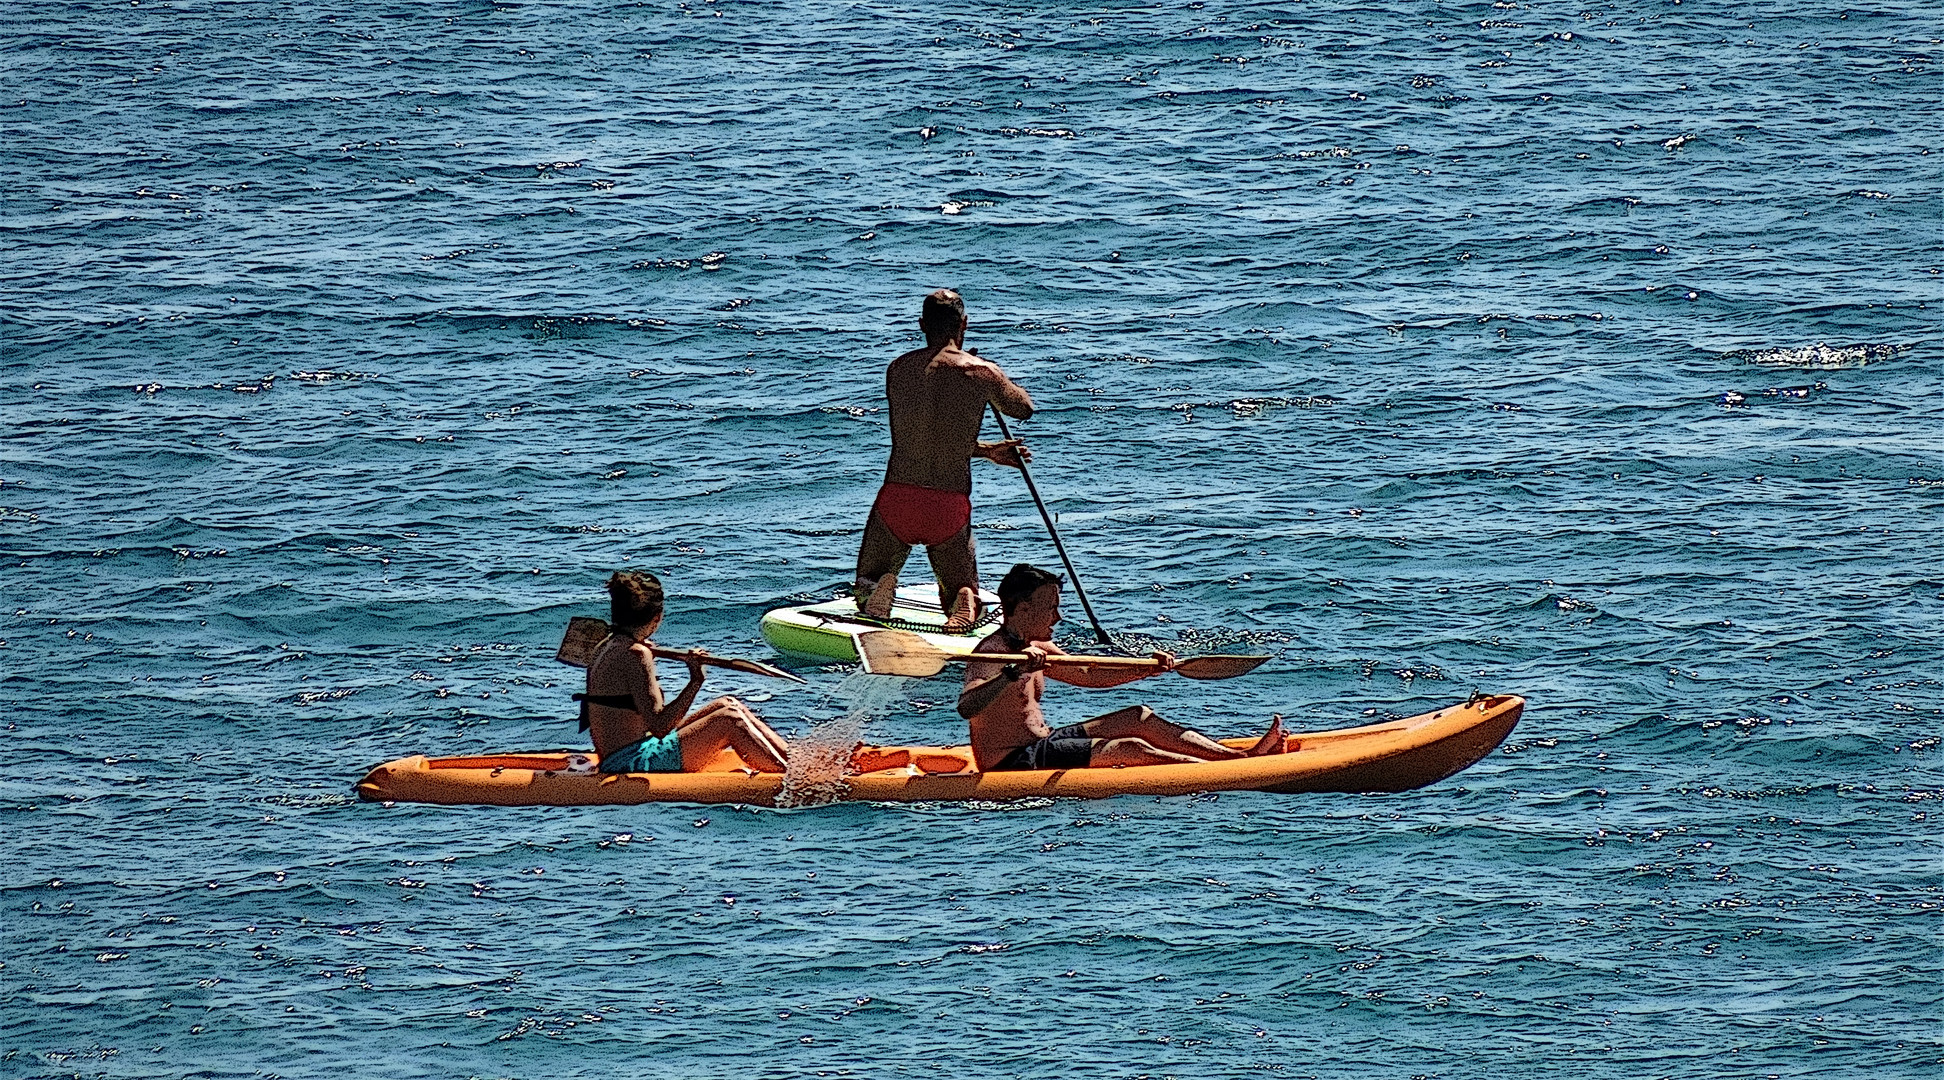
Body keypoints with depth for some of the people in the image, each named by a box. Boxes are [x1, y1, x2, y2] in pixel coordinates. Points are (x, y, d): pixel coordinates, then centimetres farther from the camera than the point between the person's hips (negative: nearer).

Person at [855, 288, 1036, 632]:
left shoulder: (897, 370, 4)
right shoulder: (982, 373, -5)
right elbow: (1023, 408, 17)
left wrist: (987, 450, 20)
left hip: (896, 501, 1)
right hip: (950, 508, -1)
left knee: (866, 589, 21)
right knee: (963, 596, 21)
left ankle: (880, 590, -16)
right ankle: (965, 604, -16)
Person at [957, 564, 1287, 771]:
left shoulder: (1033, 649, 12)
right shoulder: (992, 652, -18)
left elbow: (1088, 675, 22)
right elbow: (966, 707, -36)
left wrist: (1147, 670, 9)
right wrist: (1014, 672, -48)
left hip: (1040, 743, 11)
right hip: (1012, 764, -11)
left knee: (1140, 719, 7)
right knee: (1130, 749, -19)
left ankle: (1244, 756, 1)